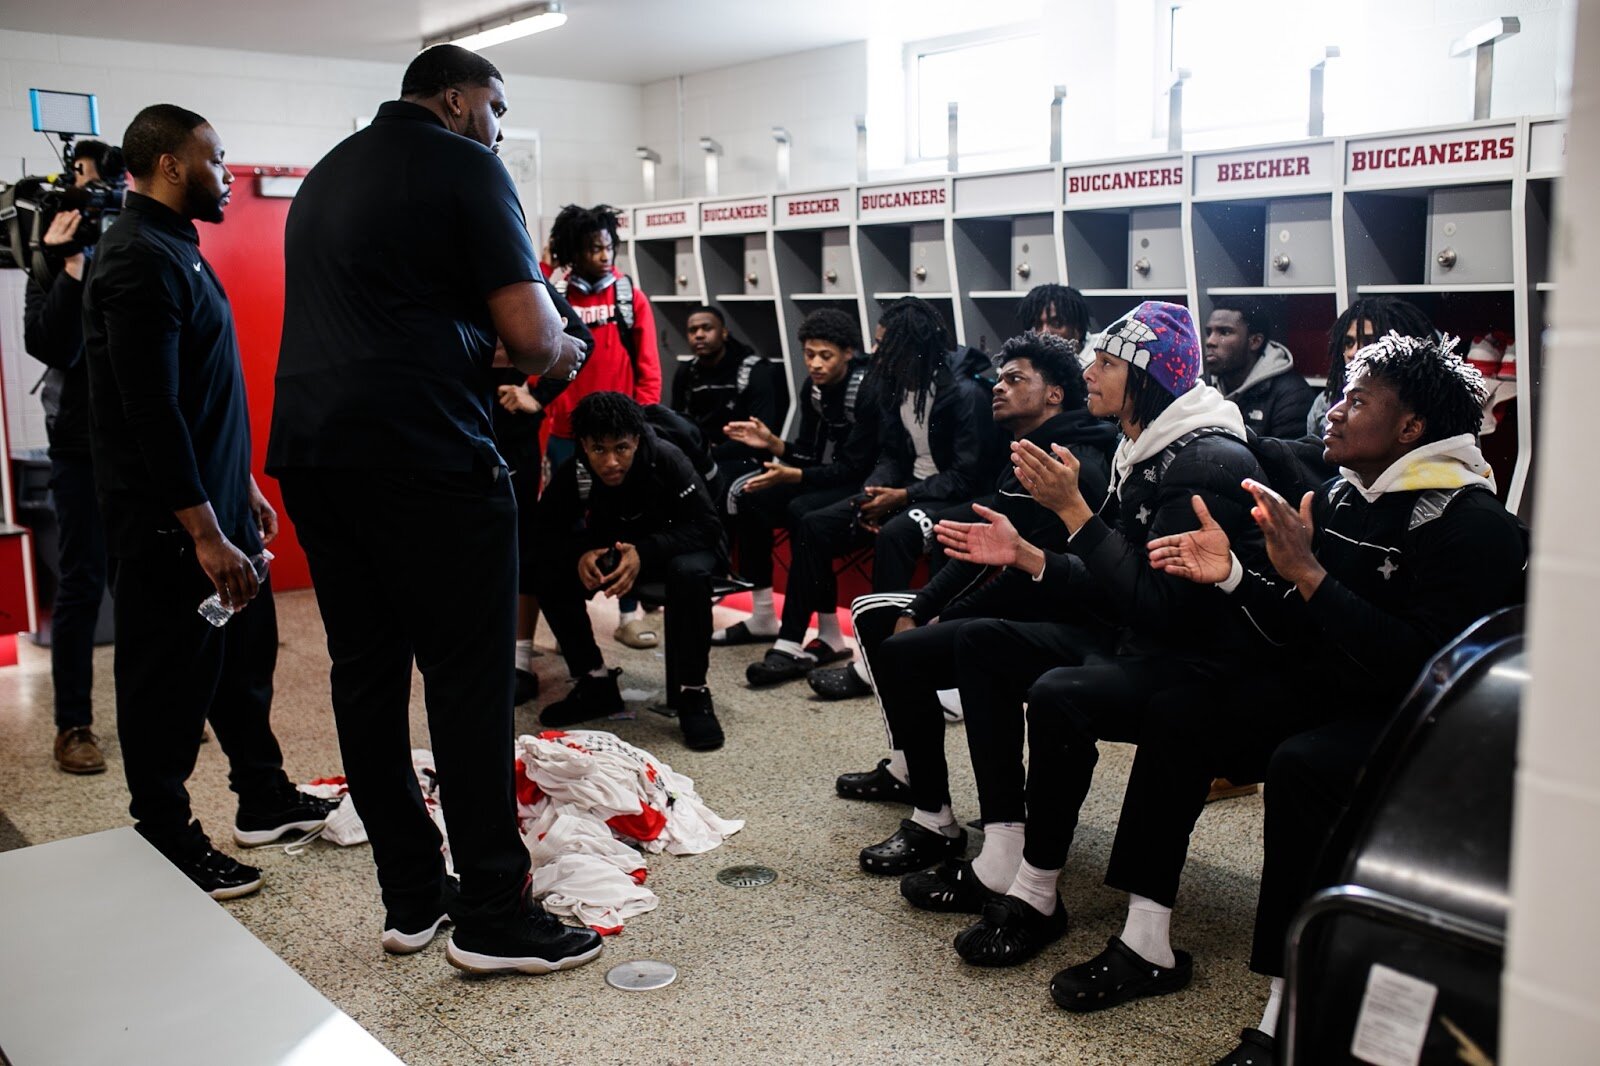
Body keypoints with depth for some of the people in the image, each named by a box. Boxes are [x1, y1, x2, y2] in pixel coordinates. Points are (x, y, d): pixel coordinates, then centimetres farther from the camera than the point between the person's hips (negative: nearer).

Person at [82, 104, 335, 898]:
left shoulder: (174, 248, 14)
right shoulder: (140, 260, -17)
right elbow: (152, 412, -24)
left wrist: (242, 486, 21)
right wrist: (205, 531, -25)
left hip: (213, 500, 10)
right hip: (170, 524, -10)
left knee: (245, 655, 18)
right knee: (170, 681, 2)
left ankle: (265, 799, 33)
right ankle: (167, 841, 16)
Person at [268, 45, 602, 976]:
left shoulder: (327, 174, 23)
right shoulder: (465, 168, -2)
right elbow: (531, 336, -10)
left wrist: (481, 361, 25)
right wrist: (557, 356, 11)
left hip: (311, 449, 8)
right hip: (423, 453, -8)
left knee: (367, 670, 10)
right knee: (470, 678, -3)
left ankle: (412, 898, 17)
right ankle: (493, 917, 2)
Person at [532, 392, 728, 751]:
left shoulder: (666, 460, -29)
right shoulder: (573, 473, -19)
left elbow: (706, 525, -30)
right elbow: (547, 530, -12)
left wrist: (645, 553, -44)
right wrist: (579, 554, -35)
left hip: (670, 547, -3)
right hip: (612, 549, 4)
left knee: (690, 573, -38)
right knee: (549, 573, -21)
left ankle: (692, 695, -23)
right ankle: (595, 685, -5)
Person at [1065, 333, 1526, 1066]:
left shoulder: (1468, 522, -18)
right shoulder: (1342, 495, 7)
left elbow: (1418, 662, -29)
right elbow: (1300, 628, 10)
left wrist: (1309, 573, -28)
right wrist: (1231, 576, -6)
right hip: (1327, 691, 8)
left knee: (1300, 766, -35)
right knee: (1175, 716, -7)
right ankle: (1146, 945, -3)